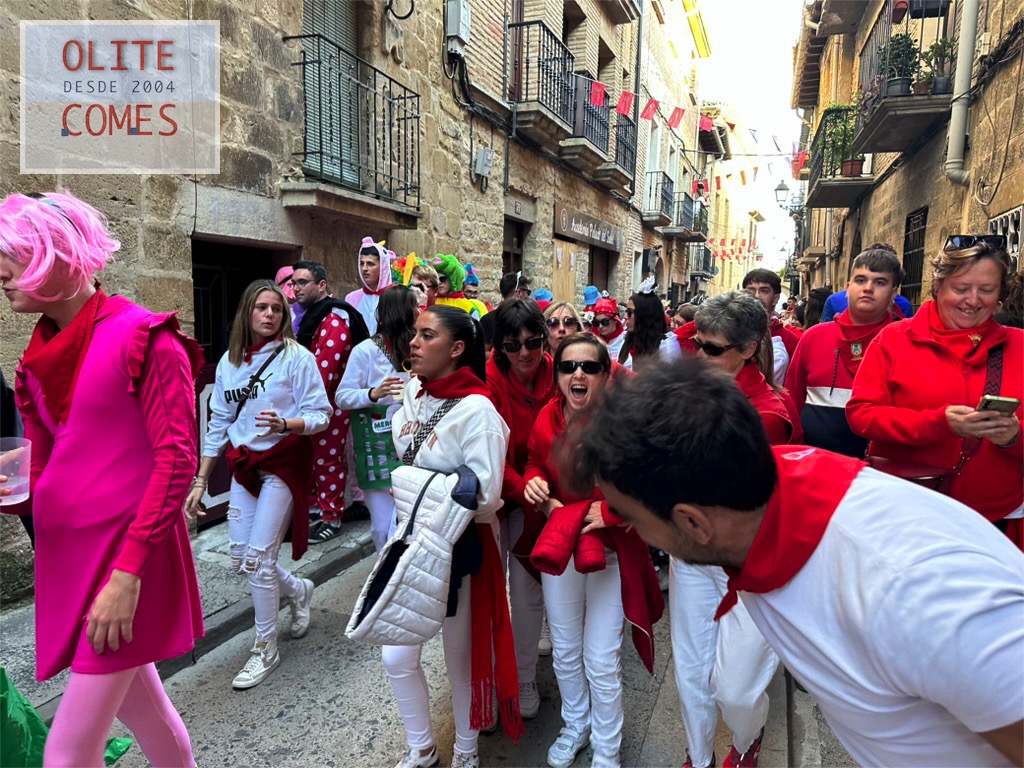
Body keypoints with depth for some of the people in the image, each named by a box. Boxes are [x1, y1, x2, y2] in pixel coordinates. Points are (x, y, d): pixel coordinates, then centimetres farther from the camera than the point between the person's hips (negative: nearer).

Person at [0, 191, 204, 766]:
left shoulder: (143, 336, -12)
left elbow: (177, 460, -17)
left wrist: (127, 572, -20)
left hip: (130, 548, -7)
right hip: (66, 549, 7)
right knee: (142, 708, 20)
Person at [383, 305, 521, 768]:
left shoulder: (477, 410, -22)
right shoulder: (411, 393, -1)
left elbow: (485, 496, -24)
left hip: (460, 547, -6)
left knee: (461, 661, 15)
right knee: (397, 657, 13)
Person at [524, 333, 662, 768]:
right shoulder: (547, 419, -7)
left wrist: (611, 512, -25)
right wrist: (533, 483, -11)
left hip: (612, 550, -4)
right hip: (556, 545, 4)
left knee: (601, 661, 6)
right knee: (564, 651, 20)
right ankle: (575, 725, 48)